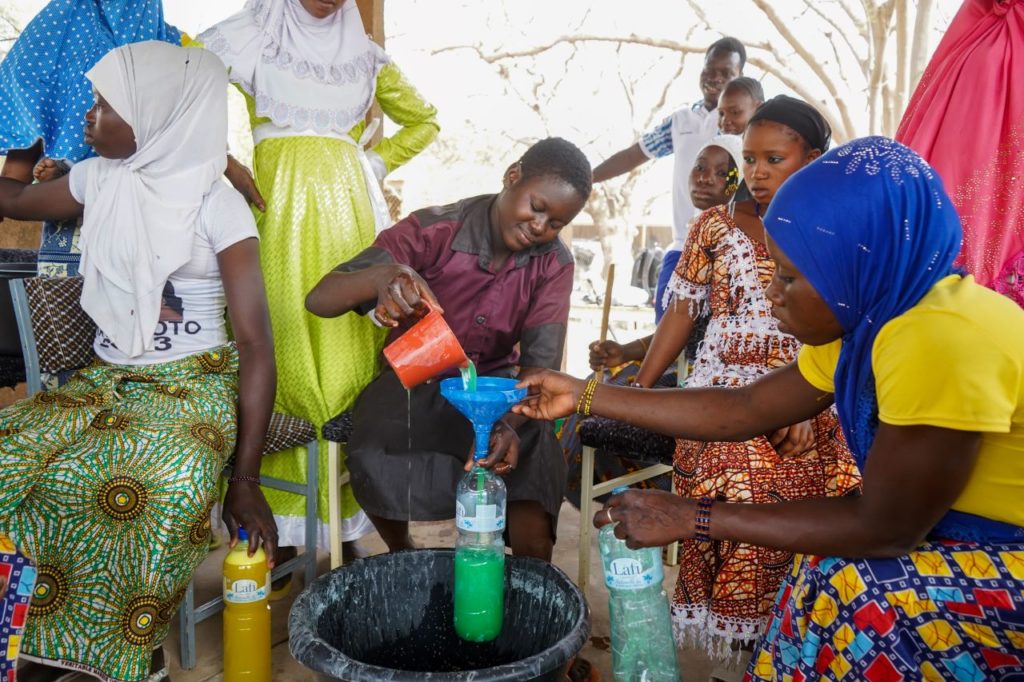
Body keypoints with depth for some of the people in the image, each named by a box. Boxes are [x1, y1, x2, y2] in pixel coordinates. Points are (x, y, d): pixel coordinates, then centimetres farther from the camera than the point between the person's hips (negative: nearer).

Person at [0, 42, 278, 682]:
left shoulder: (216, 204, -10)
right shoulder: (100, 180, 7)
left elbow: (256, 346, -14)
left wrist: (246, 480, -18)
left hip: (193, 386, -5)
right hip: (109, 380, 6)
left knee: (156, 484, -35)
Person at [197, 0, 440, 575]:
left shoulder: (366, 54, 17)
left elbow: (424, 120, 25)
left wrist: (374, 162, 11)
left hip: (348, 210, 2)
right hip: (279, 210, -2)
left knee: (351, 359, -1)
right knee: (284, 358, -5)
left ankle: (347, 524, 8)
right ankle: (282, 531, 4)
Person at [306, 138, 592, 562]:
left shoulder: (554, 264, -8)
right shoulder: (432, 231, -18)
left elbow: (540, 361, -16)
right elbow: (319, 299, -24)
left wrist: (509, 422, -38)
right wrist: (383, 276, -46)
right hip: (414, 379, -2)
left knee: (529, 456, -26)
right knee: (377, 462, -30)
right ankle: (401, 556, 2)